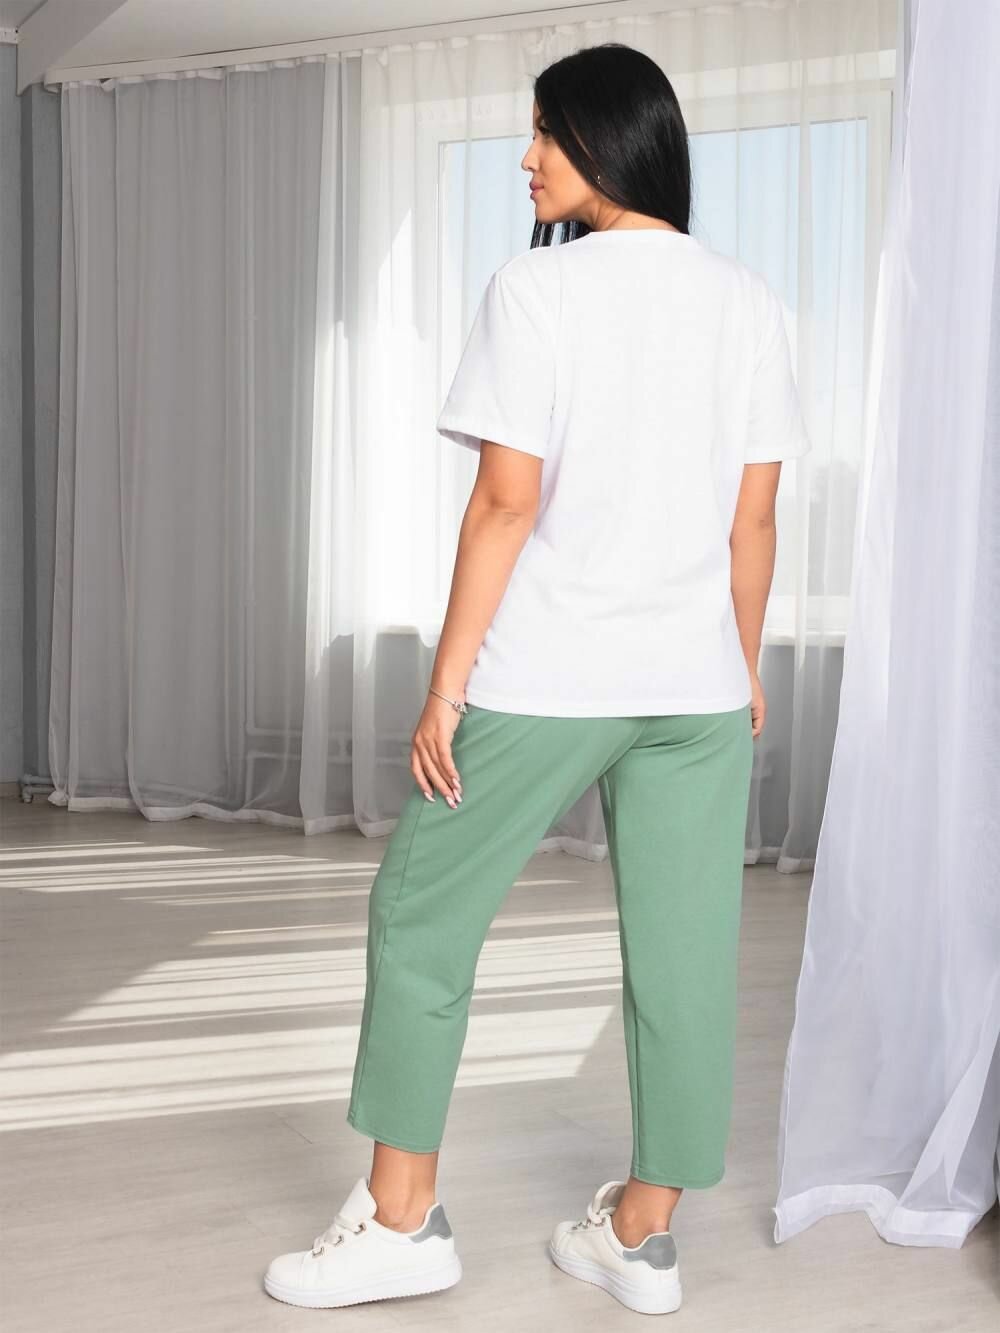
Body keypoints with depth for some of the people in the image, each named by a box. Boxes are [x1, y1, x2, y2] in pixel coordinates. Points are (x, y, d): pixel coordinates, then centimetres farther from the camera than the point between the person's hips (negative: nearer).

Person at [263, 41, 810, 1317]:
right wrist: (744, 668, 16)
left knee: (422, 916, 10)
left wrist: (448, 679, -8)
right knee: (682, 951, 9)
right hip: (697, 685, 5)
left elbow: (508, 497, -13)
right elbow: (755, 514, 7)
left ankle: (400, 1218, 16)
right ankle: (643, 1233, 21)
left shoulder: (535, 287, -8)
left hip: (542, 680, -5)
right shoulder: (745, 299, 7)